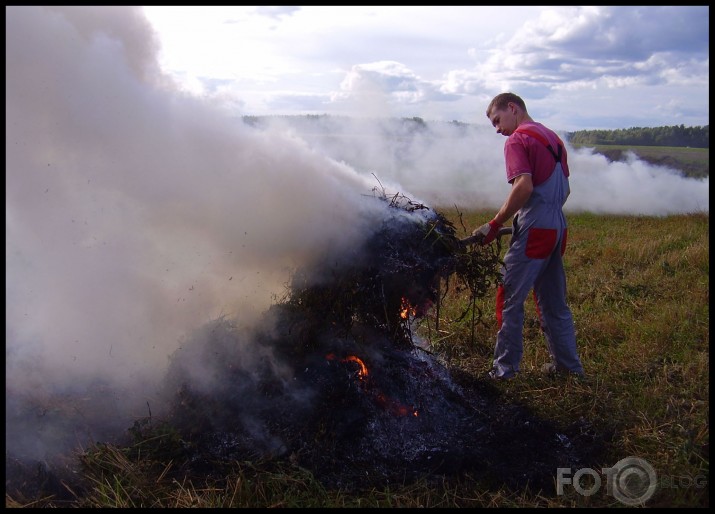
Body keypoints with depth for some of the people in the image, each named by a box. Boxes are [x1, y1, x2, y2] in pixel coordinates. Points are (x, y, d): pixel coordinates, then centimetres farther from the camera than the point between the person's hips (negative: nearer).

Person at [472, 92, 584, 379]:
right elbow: (565, 189, 20)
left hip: (532, 232, -9)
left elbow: (524, 186, -22)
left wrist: (495, 224, -19)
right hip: (557, 229, 9)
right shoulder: (553, 138, 17)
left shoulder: (517, 140, -9)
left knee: (510, 301, -1)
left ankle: (505, 369, 5)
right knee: (554, 302, 17)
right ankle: (568, 364, 26)